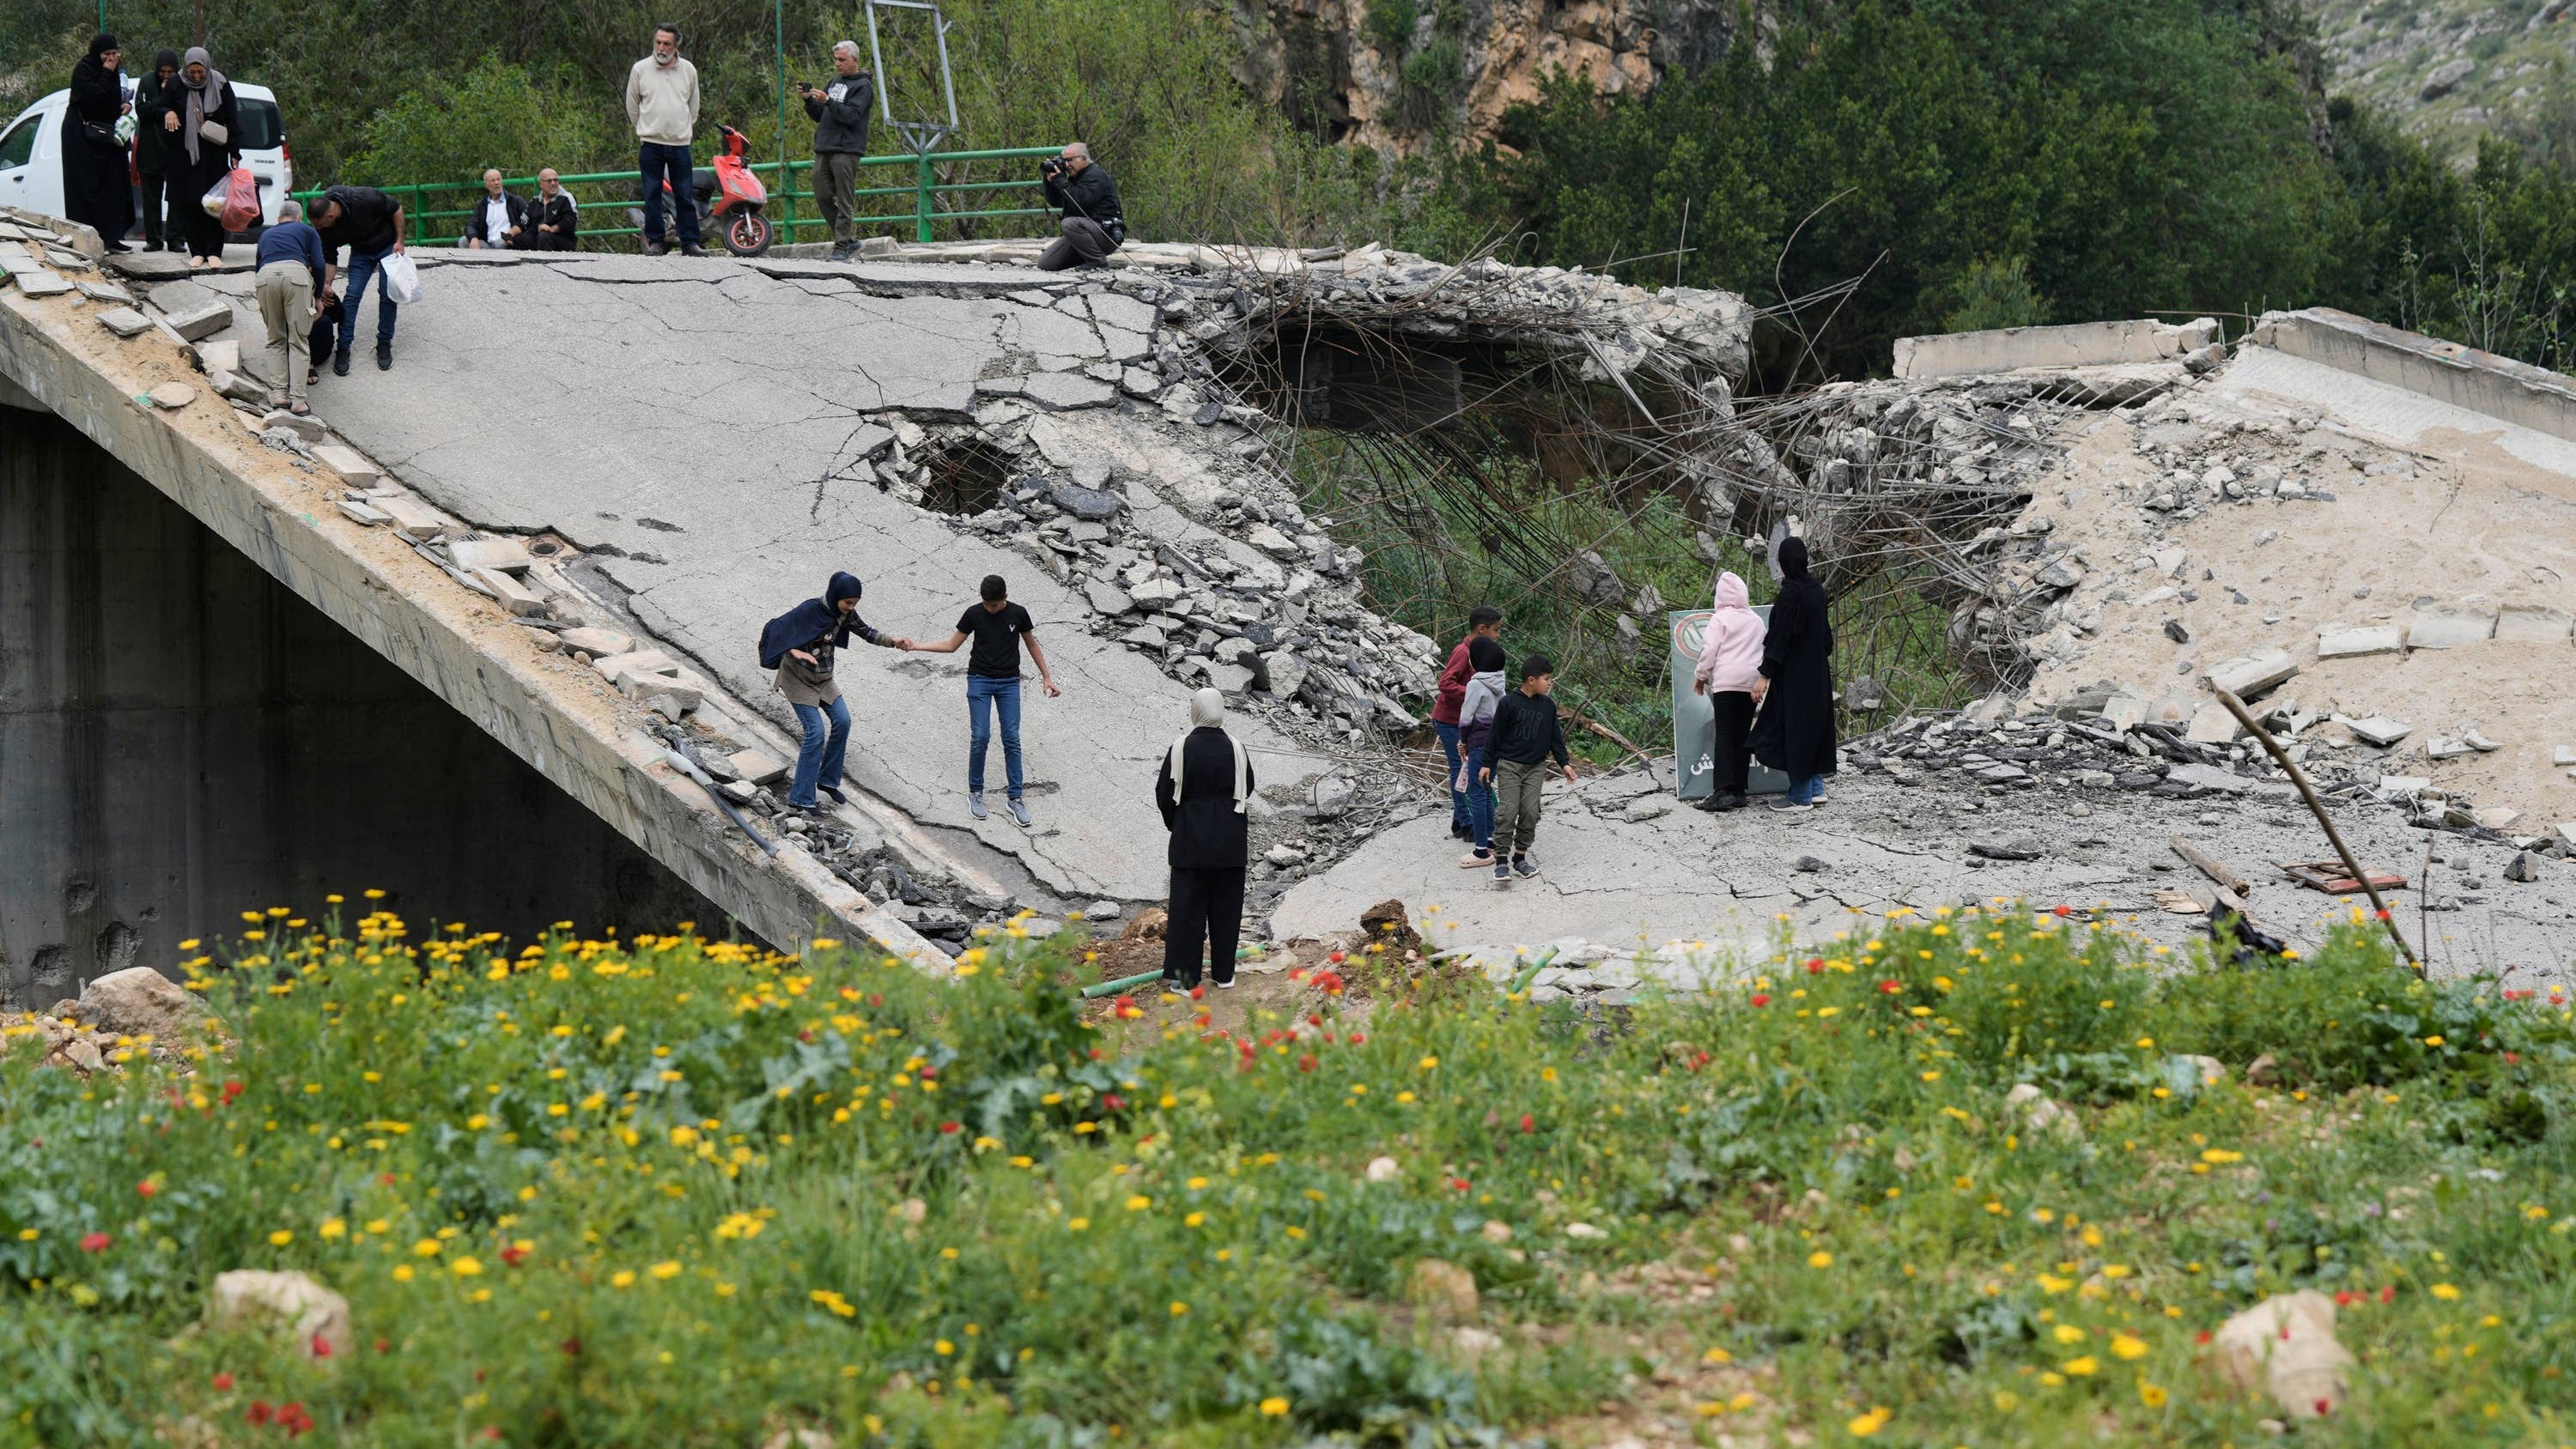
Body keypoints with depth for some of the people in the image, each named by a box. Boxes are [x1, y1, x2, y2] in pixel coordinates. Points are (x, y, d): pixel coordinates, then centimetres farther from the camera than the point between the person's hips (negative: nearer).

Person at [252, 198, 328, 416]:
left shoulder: (266, 235, 37)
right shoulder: (307, 231, 27)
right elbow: (319, 265, 13)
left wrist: (262, 308, 55)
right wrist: (319, 297, 24)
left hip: (266, 276, 2)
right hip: (295, 273, -2)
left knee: (276, 340, 17)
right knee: (299, 340, 2)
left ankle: (278, 392, 8)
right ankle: (297, 399, -6)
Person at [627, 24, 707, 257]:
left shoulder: (688, 71, 7)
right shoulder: (640, 69, 2)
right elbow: (632, 105, 13)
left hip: (680, 142, 1)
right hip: (650, 143, -1)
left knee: (685, 196, 0)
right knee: (652, 195, 0)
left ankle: (690, 242, 4)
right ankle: (654, 242, 5)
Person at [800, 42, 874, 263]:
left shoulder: (863, 86, -2)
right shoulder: (835, 82, 22)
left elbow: (851, 115, -16)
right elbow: (819, 116, 22)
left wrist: (828, 101, -25)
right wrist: (809, 100, 4)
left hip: (846, 151, -8)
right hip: (823, 149, 8)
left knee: (845, 201, -7)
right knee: (823, 197, 6)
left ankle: (842, 247, -7)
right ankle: (849, 238, 16)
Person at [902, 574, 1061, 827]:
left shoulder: (1018, 614, -4)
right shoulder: (974, 614, -5)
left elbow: (1032, 646, 9)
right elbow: (951, 645, 3)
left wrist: (1047, 677, 8)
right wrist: (917, 647, -7)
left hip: (1009, 683, 1)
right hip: (980, 681, -1)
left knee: (1011, 739, -2)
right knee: (980, 737, -8)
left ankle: (1016, 798, 3)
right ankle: (975, 793, 7)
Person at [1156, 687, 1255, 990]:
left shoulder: (1181, 749, -10)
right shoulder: (1236, 748, -5)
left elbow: (1164, 793, -2)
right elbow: (1248, 791, 6)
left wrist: (1173, 823, 15)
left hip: (1190, 837, -2)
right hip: (1230, 840, 2)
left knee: (1187, 907, 3)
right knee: (1226, 906, 10)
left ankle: (1184, 975, 1)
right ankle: (1224, 973, 14)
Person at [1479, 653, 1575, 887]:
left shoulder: (1547, 706, 5)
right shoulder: (1509, 703, -9)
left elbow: (1555, 737, 12)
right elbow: (1496, 735, -4)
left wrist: (1564, 763, 6)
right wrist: (1487, 764, -2)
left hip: (1536, 768, 4)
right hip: (1509, 765, -4)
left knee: (1530, 811, -1)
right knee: (1507, 810, -10)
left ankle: (1520, 857, 11)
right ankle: (1501, 861, -8)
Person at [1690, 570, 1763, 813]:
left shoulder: (1720, 618, -3)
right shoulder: (1756, 620, 13)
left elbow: (1709, 650, -7)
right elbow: (1762, 651, 18)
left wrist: (1700, 676, 6)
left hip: (1726, 682, -5)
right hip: (1751, 682, 5)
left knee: (1725, 736, -8)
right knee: (1742, 736, 8)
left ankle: (1723, 791, -20)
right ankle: (1739, 791, 6)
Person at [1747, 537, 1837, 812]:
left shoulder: (1791, 593, -19)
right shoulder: (1816, 589, 6)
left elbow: (1781, 635, -22)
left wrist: (1765, 676, -21)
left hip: (1794, 673, -8)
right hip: (1817, 672, 8)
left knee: (1795, 729, -2)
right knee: (1813, 726, 16)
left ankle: (1801, 796, 1)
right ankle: (1816, 789, 18)